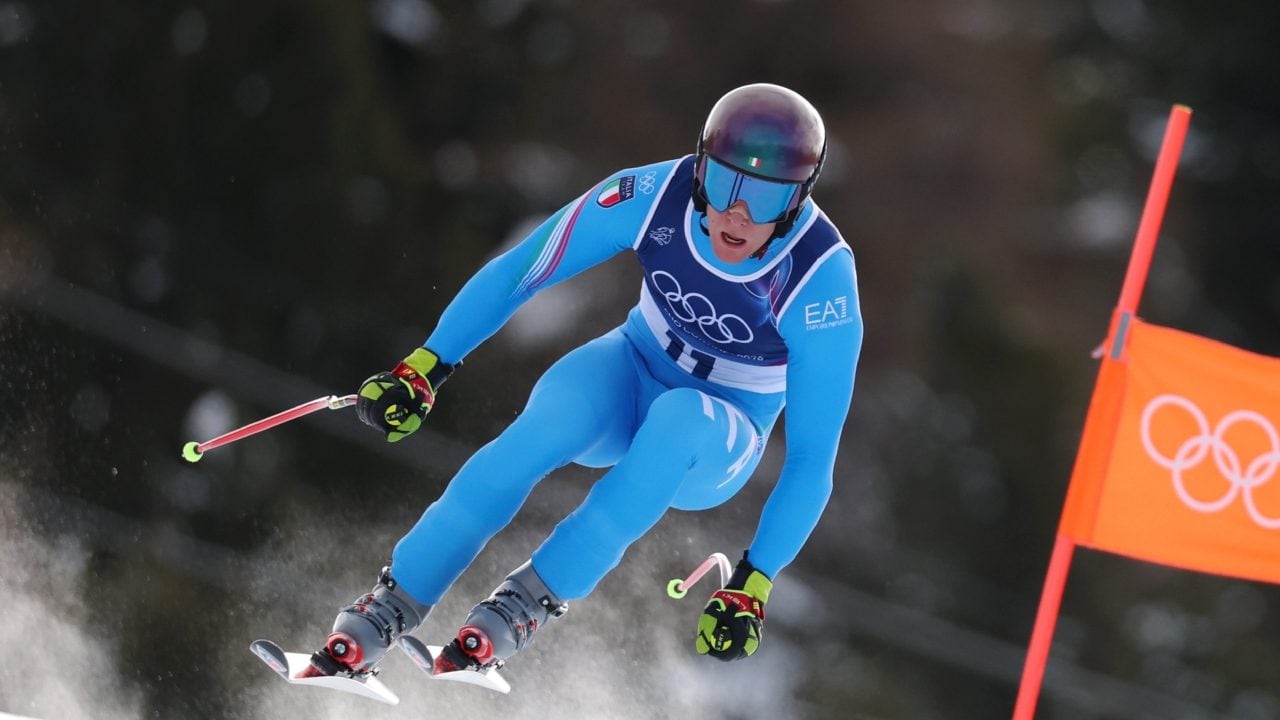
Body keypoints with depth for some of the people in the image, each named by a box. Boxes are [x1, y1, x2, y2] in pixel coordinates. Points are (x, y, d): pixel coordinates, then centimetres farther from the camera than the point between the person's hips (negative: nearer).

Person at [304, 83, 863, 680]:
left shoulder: (824, 283, -28)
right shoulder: (656, 197, -23)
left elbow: (812, 457, -24)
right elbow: (515, 273, -12)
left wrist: (752, 587, -29)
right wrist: (423, 369, -17)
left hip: (715, 449, -1)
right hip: (630, 377, 1)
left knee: (680, 418, -38)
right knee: (551, 424, -33)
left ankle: (529, 602, -30)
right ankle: (389, 608, -26)